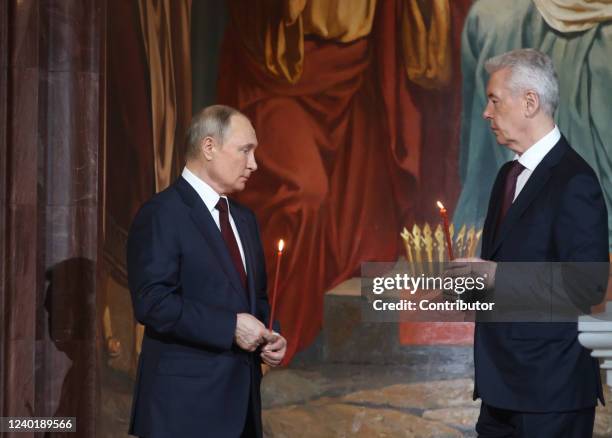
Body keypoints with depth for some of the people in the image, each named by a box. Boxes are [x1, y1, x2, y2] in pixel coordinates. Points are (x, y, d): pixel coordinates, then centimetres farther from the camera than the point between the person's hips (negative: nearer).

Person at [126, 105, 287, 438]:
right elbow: (152, 301, -20)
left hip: (240, 398, 8)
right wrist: (230, 327, -20)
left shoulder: (244, 219, 17)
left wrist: (268, 339, 3)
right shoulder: (162, 213, -10)